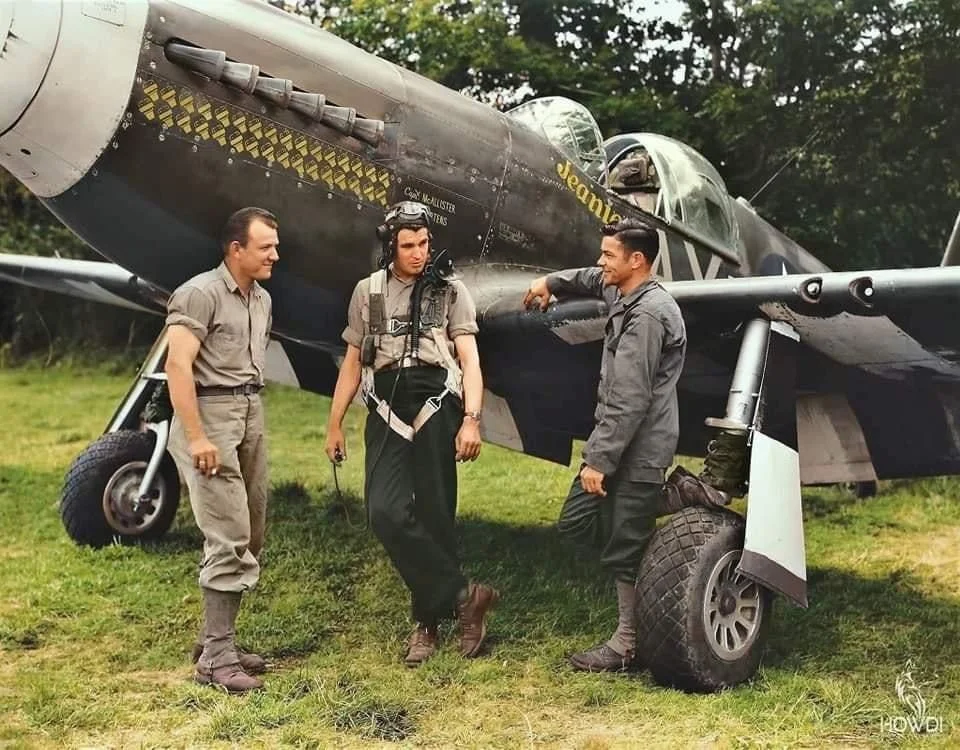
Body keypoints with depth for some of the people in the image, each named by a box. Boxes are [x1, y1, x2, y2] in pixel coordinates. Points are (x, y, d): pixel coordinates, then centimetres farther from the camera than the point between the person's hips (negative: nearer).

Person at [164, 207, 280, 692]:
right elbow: (178, 365, -17)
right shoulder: (201, 293, -11)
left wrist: (253, 417, 12)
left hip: (251, 414, 9)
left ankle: (216, 642, 19)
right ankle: (216, 658, -3)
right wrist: (197, 437, -22)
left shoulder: (261, 299, 15)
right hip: (210, 415, -9)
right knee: (229, 539, -11)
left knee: (250, 538, 9)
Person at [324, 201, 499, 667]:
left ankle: (428, 622, 14)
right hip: (388, 413, 2)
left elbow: (469, 359, -2)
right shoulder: (368, 292, 14)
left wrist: (471, 419, -15)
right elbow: (353, 362, 18)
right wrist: (334, 424, 15)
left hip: (437, 408, -2)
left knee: (434, 518, 0)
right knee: (385, 512, -13)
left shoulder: (450, 292, 6)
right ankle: (464, 597, -4)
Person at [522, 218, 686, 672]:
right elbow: (593, 280, 37)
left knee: (623, 551, 0)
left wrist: (599, 459, -22)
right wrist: (551, 281, 32)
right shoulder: (624, 293, 10)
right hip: (619, 441, 10)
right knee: (575, 523, 15)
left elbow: (629, 401, -24)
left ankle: (628, 644, 14)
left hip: (638, 452, -10)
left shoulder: (646, 315, -20)